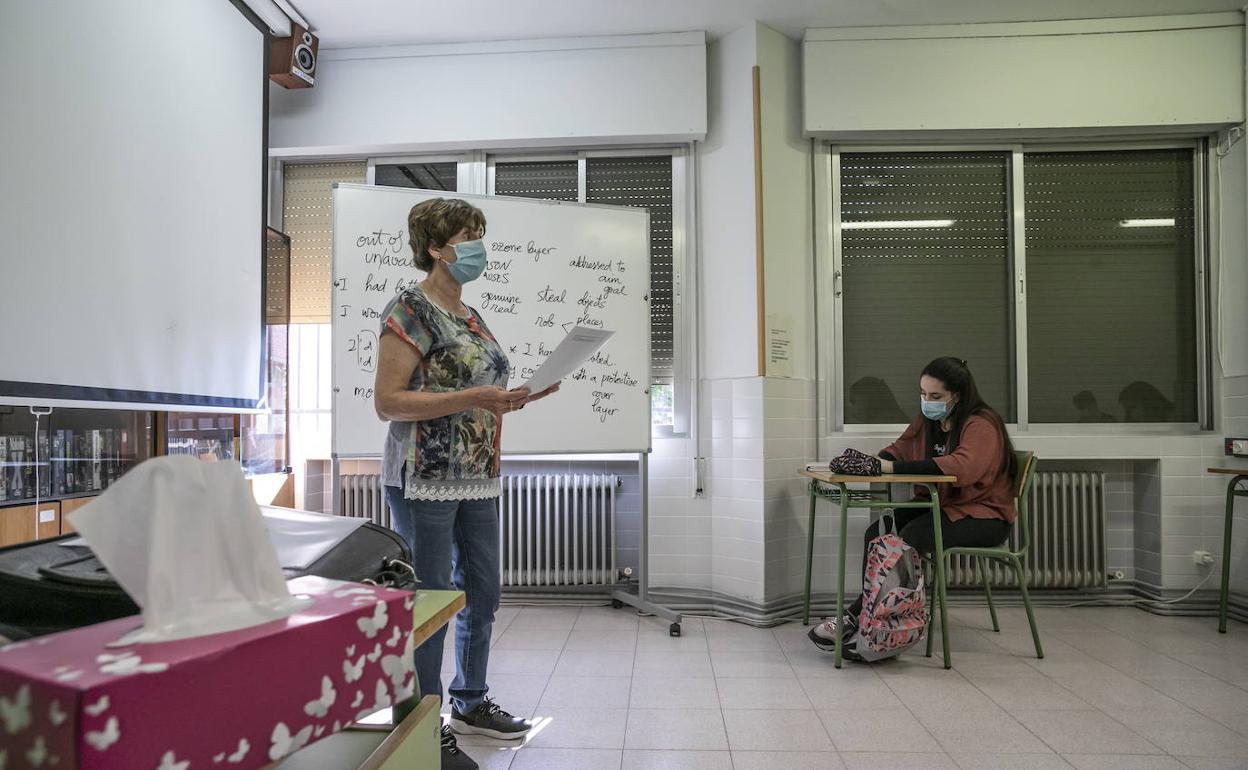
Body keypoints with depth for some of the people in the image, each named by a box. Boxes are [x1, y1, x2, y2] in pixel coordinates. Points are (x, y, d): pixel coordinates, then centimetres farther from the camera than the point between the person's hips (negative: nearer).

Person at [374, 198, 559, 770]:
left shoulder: (472, 318, 15)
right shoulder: (410, 310, -9)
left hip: (479, 479, 8)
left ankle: (469, 704, 34)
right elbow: (388, 401, -16)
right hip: (425, 480, -8)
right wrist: (473, 398, -22)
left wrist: (521, 396, 5)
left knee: (483, 594, 16)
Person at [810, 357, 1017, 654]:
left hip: (983, 515, -7)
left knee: (911, 537, -31)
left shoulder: (981, 425, -17)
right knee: (877, 533, -18)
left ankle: (854, 618, -24)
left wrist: (892, 467, -40)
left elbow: (962, 467, -34)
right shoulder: (926, 420, 8)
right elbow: (900, 448, 13)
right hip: (938, 506, 8)